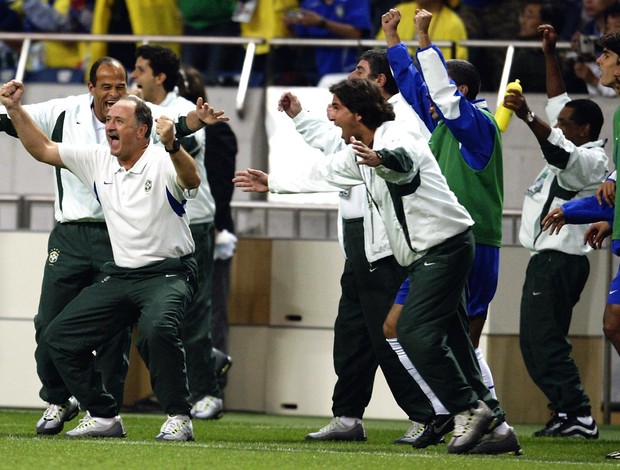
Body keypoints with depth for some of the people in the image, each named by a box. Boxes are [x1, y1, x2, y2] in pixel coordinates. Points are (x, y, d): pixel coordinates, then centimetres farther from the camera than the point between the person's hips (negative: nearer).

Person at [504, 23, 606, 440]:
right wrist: (550, 56, 22)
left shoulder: (590, 160, -11)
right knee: (534, 342, 9)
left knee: (545, 339, -16)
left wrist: (528, 118, -46)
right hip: (547, 258, 10)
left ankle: (577, 415, -20)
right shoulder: (572, 148, 16)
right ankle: (569, 412, 7)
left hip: (560, 260, -10)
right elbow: (559, 105, 26)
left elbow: (560, 154, -32)